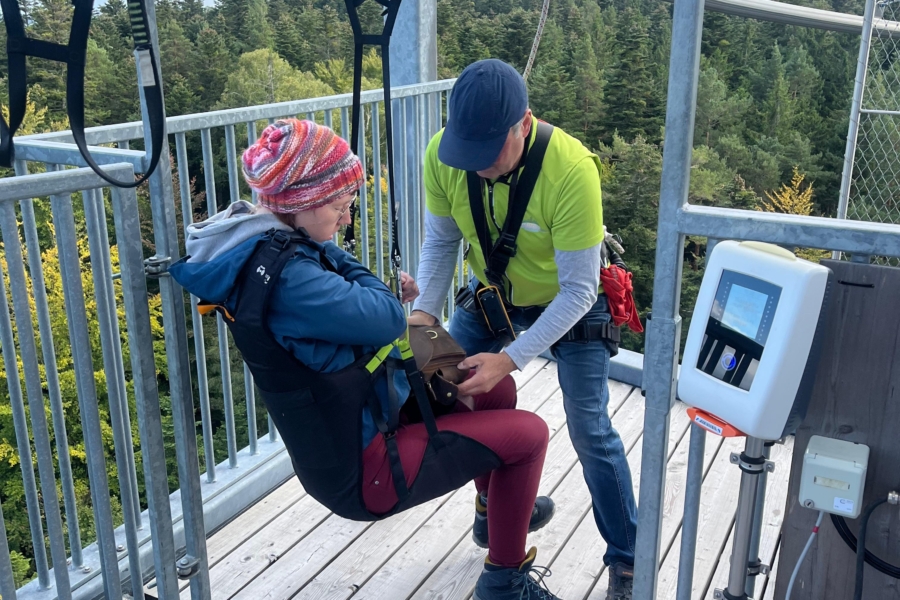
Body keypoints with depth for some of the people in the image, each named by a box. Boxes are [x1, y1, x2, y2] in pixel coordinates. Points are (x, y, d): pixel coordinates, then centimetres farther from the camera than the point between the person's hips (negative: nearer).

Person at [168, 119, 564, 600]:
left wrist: (387, 295, -5)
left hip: (354, 428, 10)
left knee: (496, 386, 19)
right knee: (528, 433, -1)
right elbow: (388, 320, -26)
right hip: (361, 471, -9)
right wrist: (342, 262, -12)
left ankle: (495, 512, 41)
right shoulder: (284, 275, -31)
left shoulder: (274, 247, 0)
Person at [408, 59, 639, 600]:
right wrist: (424, 311, -24)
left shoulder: (571, 170, -37)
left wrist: (511, 359, -38)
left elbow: (577, 290, -31)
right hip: (492, 292, 5)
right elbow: (441, 241, -9)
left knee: (589, 430, -4)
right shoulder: (444, 155, -24)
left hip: (571, 300, -4)